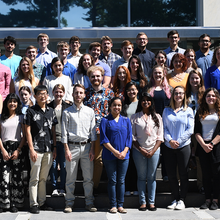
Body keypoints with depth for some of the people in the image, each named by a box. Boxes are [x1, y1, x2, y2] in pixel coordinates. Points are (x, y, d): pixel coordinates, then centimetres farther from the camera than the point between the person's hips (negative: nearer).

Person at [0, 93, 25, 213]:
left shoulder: (21, 117, 8)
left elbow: (24, 136, 3)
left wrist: (18, 150, -8)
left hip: (17, 148, 0)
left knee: (16, 175, -2)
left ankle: (15, 203, 4)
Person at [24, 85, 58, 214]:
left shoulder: (51, 111, 13)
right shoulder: (31, 111, -1)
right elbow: (28, 131, -4)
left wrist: (54, 148, 9)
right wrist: (31, 149, -10)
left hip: (49, 150, 4)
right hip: (36, 149, -4)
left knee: (44, 178, 10)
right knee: (35, 178, -2)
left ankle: (42, 202, 17)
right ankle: (33, 204, 4)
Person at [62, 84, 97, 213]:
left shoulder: (90, 111, 8)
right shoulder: (67, 112, 4)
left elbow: (93, 131, 8)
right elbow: (64, 132, 2)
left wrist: (92, 149, 1)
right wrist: (67, 150, -6)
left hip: (87, 146, 2)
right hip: (72, 146, -1)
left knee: (88, 177, 4)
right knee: (71, 178, 2)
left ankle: (89, 203, 13)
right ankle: (69, 203, 11)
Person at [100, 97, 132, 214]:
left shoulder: (126, 120, 10)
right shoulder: (105, 120, 2)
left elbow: (129, 137, 7)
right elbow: (103, 139, -4)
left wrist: (124, 152, -7)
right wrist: (114, 151, -12)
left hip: (124, 155, 2)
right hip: (109, 155, -2)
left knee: (121, 181, 5)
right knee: (112, 180, 2)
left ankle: (120, 205, 10)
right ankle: (113, 205, 8)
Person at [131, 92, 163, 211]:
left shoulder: (157, 117, 9)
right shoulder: (135, 117, 5)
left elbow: (160, 137, 6)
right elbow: (132, 136, 2)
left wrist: (153, 151, -6)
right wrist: (142, 150, -7)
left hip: (154, 150, 1)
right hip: (139, 150, -1)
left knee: (151, 177, 3)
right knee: (141, 177, 2)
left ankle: (151, 202, 8)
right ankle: (142, 202, 8)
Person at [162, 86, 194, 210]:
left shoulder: (188, 110, 3)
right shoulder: (167, 111, 9)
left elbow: (190, 130, -2)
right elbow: (164, 128, 4)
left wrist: (179, 141, -11)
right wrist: (170, 140, -12)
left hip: (183, 146, -2)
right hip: (169, 147, 2)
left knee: (183, 174, 2)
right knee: (171, 174, 4)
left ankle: (182, 200, 11)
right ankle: (175, 199, 17)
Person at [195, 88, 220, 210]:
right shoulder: (200, 113, 12)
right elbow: (197, 131, 7)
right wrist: (203, 144, -7)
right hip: (203, 146, 3)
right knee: (206, 173, 4)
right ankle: (207, 199, 8)